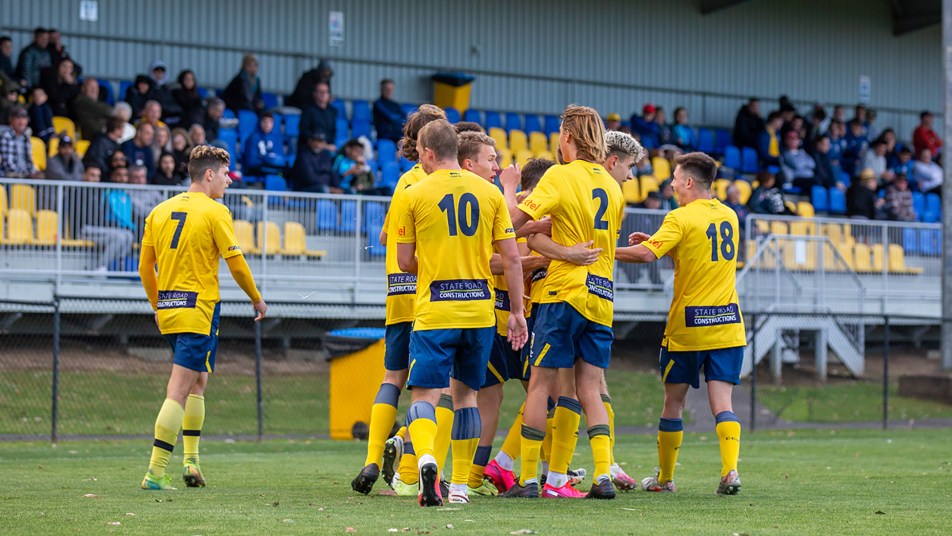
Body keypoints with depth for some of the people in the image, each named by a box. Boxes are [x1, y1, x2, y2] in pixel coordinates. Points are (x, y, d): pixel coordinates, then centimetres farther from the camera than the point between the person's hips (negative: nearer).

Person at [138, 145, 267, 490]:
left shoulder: (159, 211, 10)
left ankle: (191, 459, 18)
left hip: (168, 309, 7)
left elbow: (145, 268, 13)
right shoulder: (214, 212, -8)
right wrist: (257, 300, 8)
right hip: (199, 309, -7)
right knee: (180, 389, -8)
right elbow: (236, 264, -7)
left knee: (197, 381, 22)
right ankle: (156, 472, -13)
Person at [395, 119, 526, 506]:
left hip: (434, 311, -3)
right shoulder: (490, 193, 5)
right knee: (465, 393, 16)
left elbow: (405, 262, 2)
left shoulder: (415, 195, -2)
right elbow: (512, 258, 4)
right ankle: (460, 485, 17)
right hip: (480, 310, 3)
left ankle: (425, 456, -31)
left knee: (425, 394, -2)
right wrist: (517, 311, 11)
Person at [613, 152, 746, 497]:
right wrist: (653, 239, 18)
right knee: (722, 403, -1)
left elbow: (647, 254, -23)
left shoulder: (681, 219, -11)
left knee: (673, 402, 10)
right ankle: (730, 470, -21)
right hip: (728, 323, 4)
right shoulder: (729, 216, 10)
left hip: (687, 326, -4)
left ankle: (664, 478, 19)